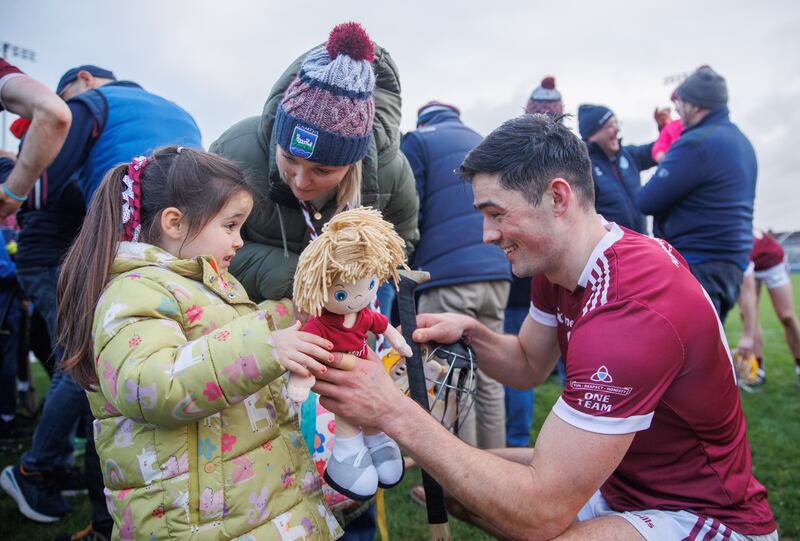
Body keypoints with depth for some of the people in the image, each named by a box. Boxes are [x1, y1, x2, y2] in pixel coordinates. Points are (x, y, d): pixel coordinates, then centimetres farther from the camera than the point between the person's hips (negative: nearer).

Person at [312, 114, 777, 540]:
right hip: (614, 480, 8)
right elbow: (530, 366, 8)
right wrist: (469, 331, -12)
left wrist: (396, 413, -32)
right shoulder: (556, 260, -5)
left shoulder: (632, 311, -34)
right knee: (435, 479, 1)